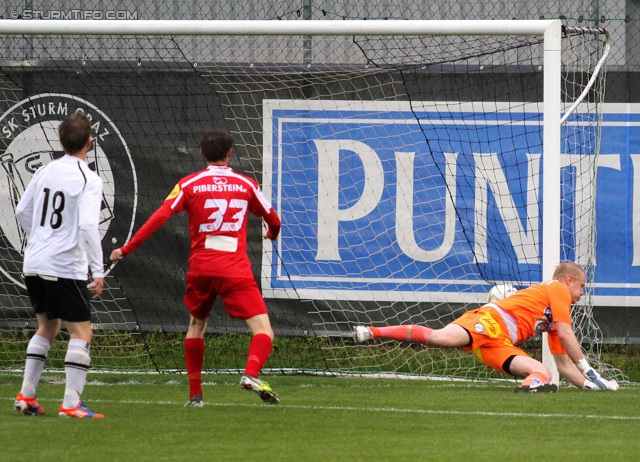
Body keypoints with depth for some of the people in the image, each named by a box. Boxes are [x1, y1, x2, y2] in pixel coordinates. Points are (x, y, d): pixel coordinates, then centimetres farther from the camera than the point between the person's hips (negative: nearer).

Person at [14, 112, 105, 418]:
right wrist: (98, 271, -19)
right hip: (66, 267, -7)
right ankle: (71, 402, -9)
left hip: (34, 265, 7)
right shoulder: (88, 180, -12)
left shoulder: (45, 172, 8)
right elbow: (88, 226, -22)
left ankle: (26, 396, 20)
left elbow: (22, 212, 17)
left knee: (47, 326, 22)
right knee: (81, 332, -1)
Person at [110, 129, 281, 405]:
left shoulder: (189, 184, 4)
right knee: (263, 331, -5)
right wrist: (272, 234, 45)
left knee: (196, 325, 24)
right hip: (236, 269, -2)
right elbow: (273, 221, 20)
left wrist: (126, 249, -2)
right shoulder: (246, 185, 8)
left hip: (200, 267, 2)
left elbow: (159, 217, -6)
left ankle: (195, 394, 23)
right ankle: (251, 374, -34)